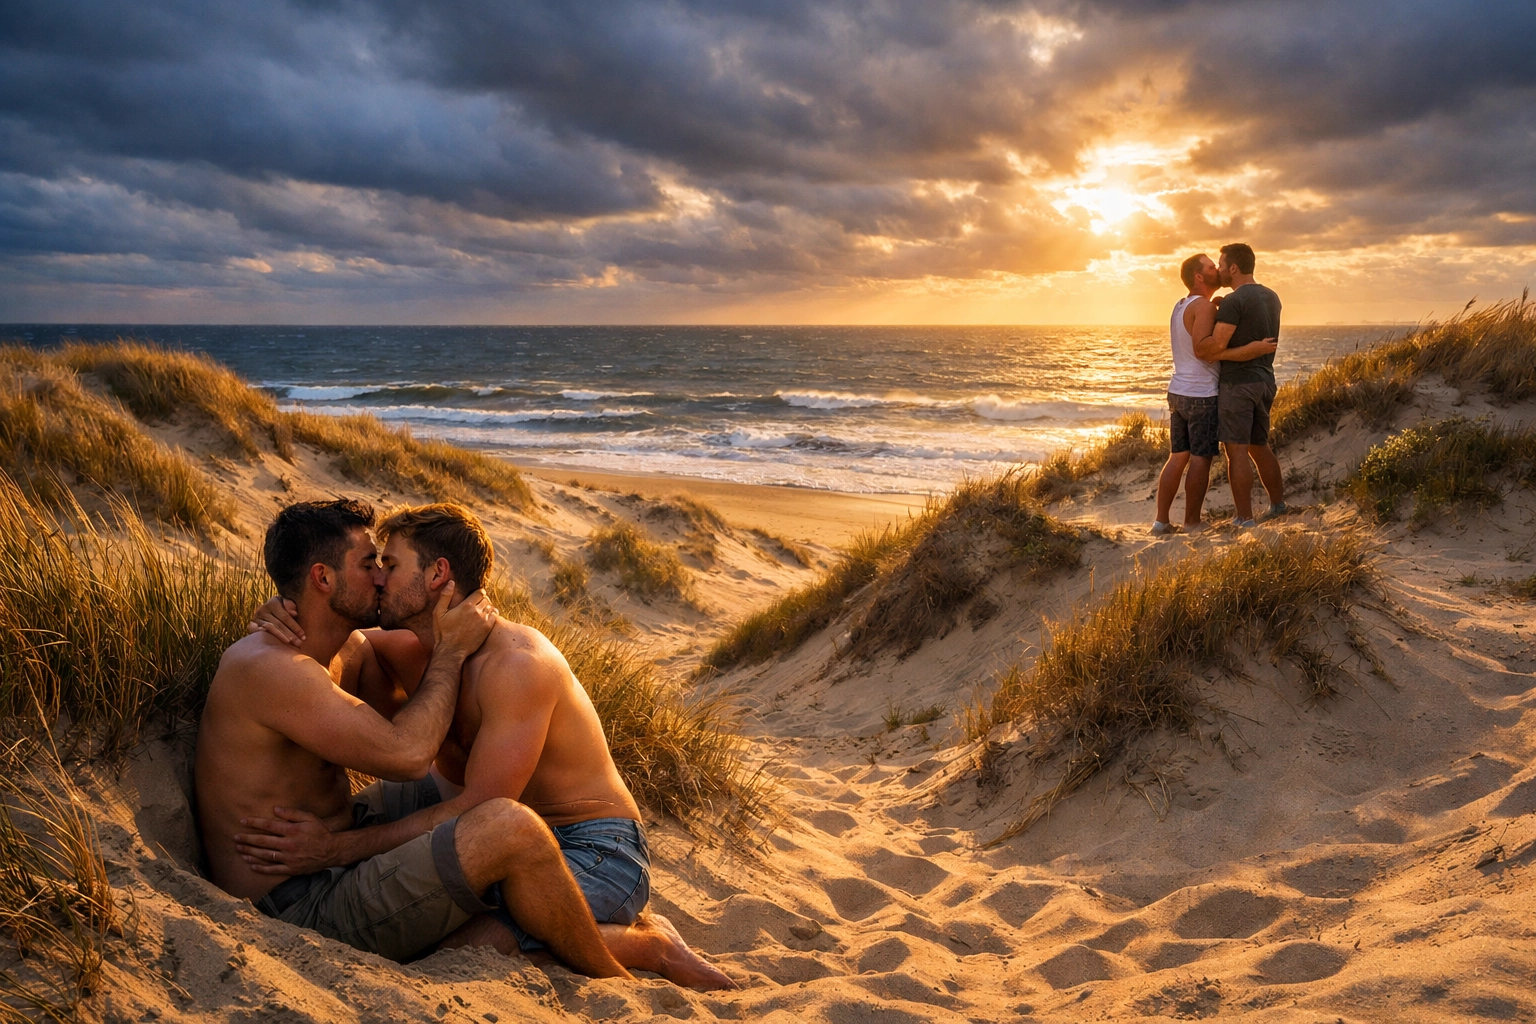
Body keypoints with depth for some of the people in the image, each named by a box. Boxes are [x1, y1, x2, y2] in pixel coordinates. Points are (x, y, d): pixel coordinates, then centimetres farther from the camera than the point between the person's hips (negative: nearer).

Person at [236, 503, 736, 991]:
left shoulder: (515, 662, -22)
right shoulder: (412, 652, 3)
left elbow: (478, 810, -25)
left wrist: (337, 848, -28)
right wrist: (289, 619, -7)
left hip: (596, 854, -9)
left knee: (466, 947, -29)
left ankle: (645, 943, -6)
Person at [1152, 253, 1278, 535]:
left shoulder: (1180, 306, 15)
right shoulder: (1204, 306, -13)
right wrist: (1249, 350, -25)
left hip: (1178, 392, 8)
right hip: (1202, 395, -8)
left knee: (1177, 457, 9)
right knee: (1201, 459, -1)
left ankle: (1161, 521, 9)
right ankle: (1192, 522, 4)